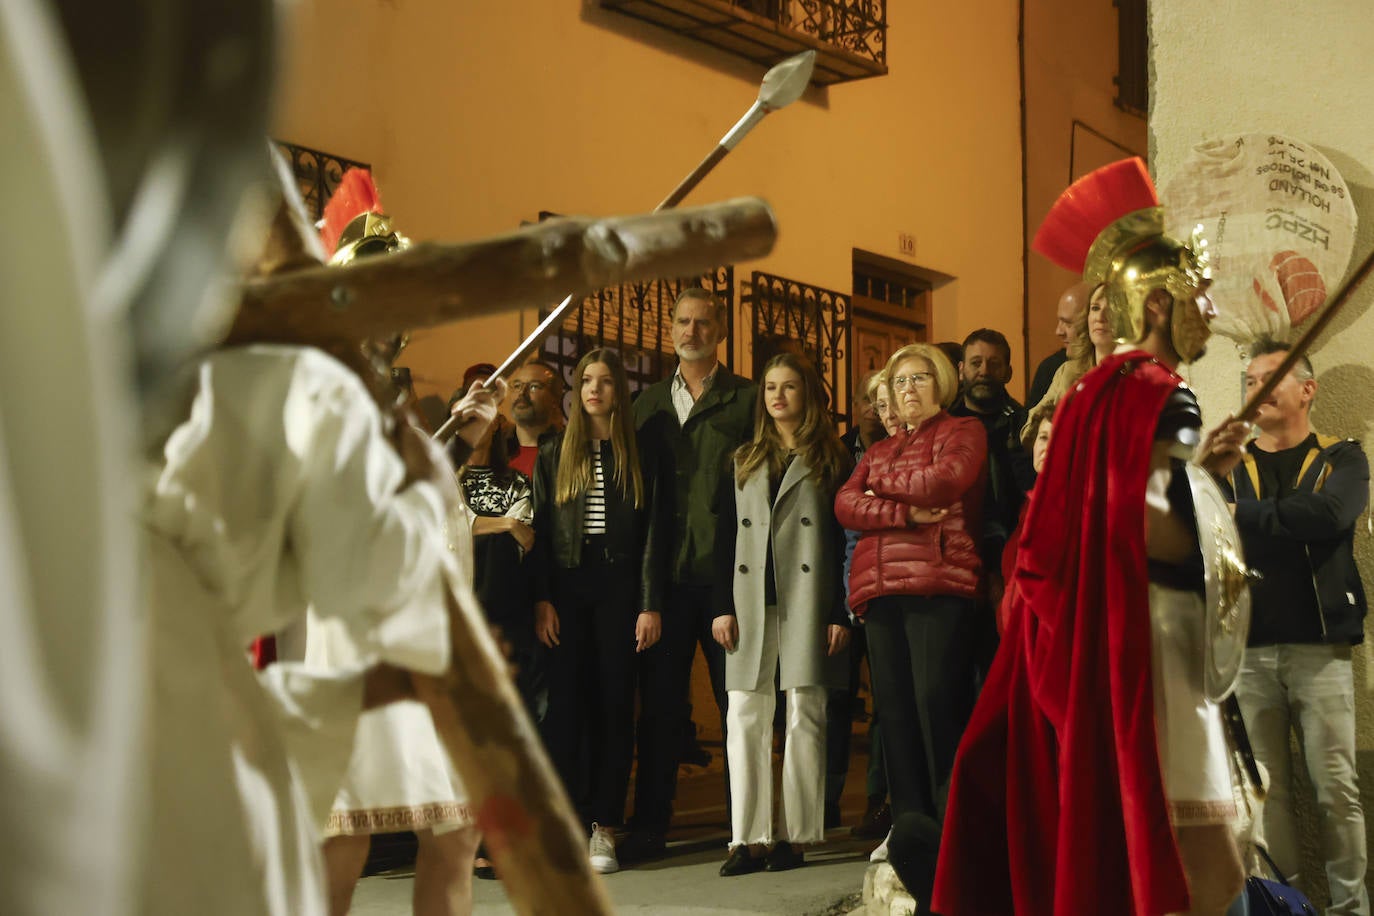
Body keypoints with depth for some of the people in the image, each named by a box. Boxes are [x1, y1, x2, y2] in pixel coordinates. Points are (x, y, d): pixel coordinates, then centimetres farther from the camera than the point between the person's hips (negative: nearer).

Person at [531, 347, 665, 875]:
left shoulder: (639, 457, 9)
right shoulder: (553, 456, 11)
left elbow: (651, 534, 3)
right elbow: (540, 531, 6)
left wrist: (651, 605, -5)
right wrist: (541, 599, -5)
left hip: (618, 585, -1)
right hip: (566, 586, 1)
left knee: (614, 703, -1)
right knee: (566, 703, -3)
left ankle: (605, 829, 1)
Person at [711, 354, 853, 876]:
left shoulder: (832, 462, 5)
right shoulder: (743, 462, 16)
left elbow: (846, 542, 0)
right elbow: (726, 538, 12)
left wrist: (842, 614, -8)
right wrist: (722, 606, 2)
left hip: (807, 605, -3)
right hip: (751, 605, 4)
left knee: (805, 718, -1)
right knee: (744, 718, -1)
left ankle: (796, 837, 4)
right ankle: (749, 839, 1)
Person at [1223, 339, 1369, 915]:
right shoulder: (1228, 468, 13)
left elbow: (1327, 515, -16)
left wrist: (1241, 515, -15)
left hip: (1320, 646, -2)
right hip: (1248, 650, 2)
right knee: (1267, 786, 2)